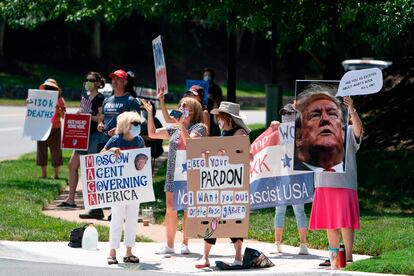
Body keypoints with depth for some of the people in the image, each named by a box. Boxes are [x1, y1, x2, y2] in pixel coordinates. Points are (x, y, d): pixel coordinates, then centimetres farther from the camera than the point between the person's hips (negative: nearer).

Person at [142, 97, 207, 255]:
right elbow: (152, 133, 17)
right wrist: (150, 114, 11)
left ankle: (185, 243, 8)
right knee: (170, 209, 2)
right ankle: (169, 245, 6)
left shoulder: (199, 127, -1)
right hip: (173, 174, 5)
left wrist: (181, 124, -20)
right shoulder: (174, 129, 16)